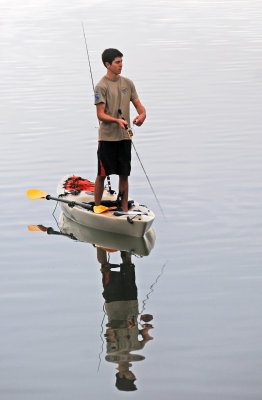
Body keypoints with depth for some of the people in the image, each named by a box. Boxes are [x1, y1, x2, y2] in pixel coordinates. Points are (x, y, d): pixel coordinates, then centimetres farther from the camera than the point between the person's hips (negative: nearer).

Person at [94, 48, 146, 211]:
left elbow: (138, 104, 10)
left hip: (124, 136, 5)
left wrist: (142, 114, -14)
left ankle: (125, 209, 15)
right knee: (102, 174, 1)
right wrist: (117, 120, -28)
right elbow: (100, 114, -12)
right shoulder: (101, 86, -8)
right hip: (107, 137, -5)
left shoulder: (127, 83, 9)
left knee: (124, 174, 9)